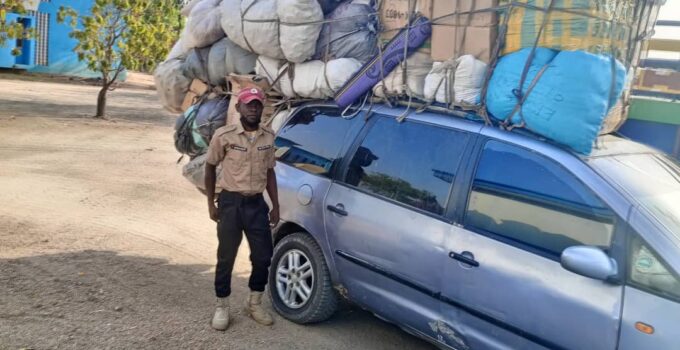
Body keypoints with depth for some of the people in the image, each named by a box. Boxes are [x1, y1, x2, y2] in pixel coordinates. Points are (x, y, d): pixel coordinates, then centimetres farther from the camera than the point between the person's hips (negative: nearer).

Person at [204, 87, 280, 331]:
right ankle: (222, 307, 23)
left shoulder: (268, 137, 2)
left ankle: (254, 304, 28)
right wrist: (211, 203, -2)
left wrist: (276, 206, 7)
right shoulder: (224, 135, -9)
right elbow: (210, 167, 2)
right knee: (226, 258, 5)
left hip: (257, 203, 4)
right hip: (231, 202, -3)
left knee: (263, 257, 7)